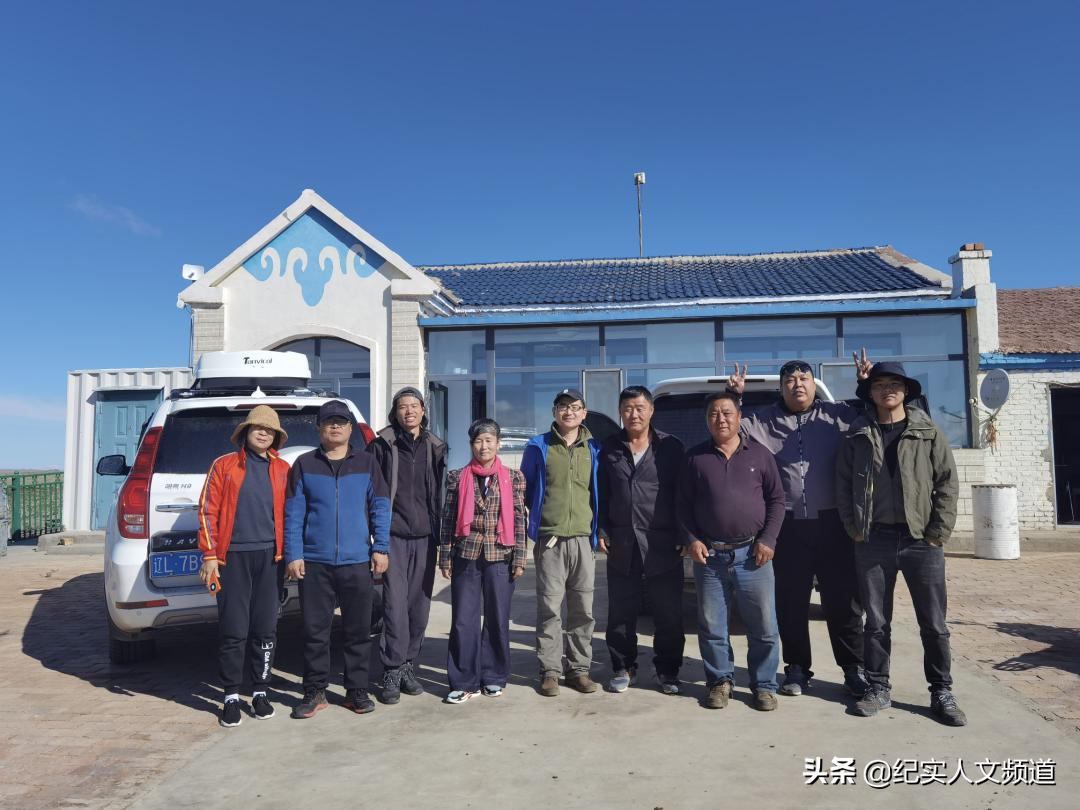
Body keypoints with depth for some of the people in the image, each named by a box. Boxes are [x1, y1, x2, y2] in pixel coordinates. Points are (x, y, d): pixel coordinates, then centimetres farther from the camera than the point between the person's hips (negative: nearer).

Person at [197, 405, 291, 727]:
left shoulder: (283, 470, 10)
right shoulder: (224, 466, 5)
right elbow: (208, 511, 1)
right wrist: (209, 556, -5)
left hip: (269, 556, 2)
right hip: (233, 556, -2)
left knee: (265, 629, 7)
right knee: (233, 630, 1)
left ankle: (260, 692, 20)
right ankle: (231, 697, 13)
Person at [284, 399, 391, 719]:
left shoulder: (366, 464, 7)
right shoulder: (304, 465, 6)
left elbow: (380, 508, 5)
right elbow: (293, 513, 3)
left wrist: (381, 548, -4)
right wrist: (293, 555, -4)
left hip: (357, 562, 0)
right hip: (315, 563, 0)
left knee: (358, 631, 8)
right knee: (315, 631, 6)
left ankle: (357, 690, 21)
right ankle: (315, 692, 20)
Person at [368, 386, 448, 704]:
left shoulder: (435, 447, 11)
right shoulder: (383, 445, 1)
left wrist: (441, 535, 11)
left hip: (425, 537, 3)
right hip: (393, 535, -3)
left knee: (419, 605, 7)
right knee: (395, 603, -7)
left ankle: (408, 666, 19)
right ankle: (392, 672, 2)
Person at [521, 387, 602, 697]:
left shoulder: (594, 449, 11)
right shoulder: (538, 447, 5)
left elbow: (602, 491, 16)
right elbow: (525, 489, 10)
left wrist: (600, 530, 10)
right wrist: (531, 526, 5)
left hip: (583, 539, 2)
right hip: (550, 540, -2)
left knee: (583, 608, 6)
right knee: (549, 607, -1)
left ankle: (578, 668, 17)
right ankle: (549, 671, 9)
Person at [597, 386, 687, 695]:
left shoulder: (671, 447, 1)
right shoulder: (609, 449, 9)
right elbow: (601, 494, 11)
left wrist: (683, 536, -4)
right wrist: (602, 531, 3)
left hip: (663, 545, -2)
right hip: (621, 545, 2)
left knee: (669, 614, 5)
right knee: (620, 613, 9)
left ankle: (667, 671, 21)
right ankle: (624, 668, 24)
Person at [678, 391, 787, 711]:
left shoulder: (759, 454, 5)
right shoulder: (695, 457, 5)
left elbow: (776, 499, 6)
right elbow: (684, 504, 7)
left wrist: (767, 540, -4)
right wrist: (692, 539, -5)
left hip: (752, 554, 0)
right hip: (709, 555, 0)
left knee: (764, 627, 5)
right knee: (711, 627, 7)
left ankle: (764, 685, 21)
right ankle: (719, 681, 24)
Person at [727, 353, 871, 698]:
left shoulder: (838, 415, 7)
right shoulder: (764, 421, 8)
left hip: (832, 523, 0)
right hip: (787, 526, 1)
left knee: (843, 598, 8)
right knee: (790, 602, 9)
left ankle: (854, 668, 21)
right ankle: (797, 669, 24)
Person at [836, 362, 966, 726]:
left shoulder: (928, 433, 2)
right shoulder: (857, 436, 5)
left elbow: (947, 483, 0)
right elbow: (843, 484, 7)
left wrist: (938, 533, -6)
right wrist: (855, 529, 0)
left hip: (921, 540, -1)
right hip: (874, 540, 1)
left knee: (933, 623, 5)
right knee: (877, 622, 9)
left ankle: (942, 693, 19)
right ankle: (879, 689, 21)